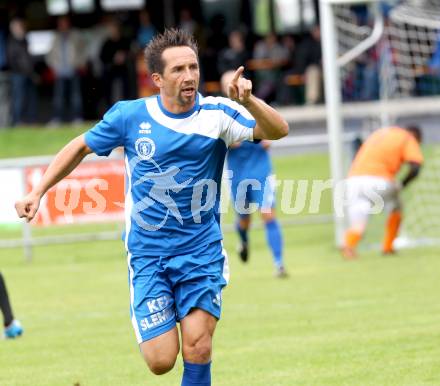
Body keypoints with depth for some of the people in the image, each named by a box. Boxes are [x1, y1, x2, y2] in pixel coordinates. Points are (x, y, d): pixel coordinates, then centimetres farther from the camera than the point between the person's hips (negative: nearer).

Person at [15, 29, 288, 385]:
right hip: (148, 256, 0)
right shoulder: (130, 116, -4)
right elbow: (81, 147, 13)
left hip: (202, 253, 0)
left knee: (198, 350, -14)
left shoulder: (217, 114, -6)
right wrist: (38, 192, 8)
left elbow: (278, 131, -19)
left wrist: (248, 101, -37)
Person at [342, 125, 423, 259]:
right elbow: (415, 167, -4)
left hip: (353, 179, 4)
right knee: (395, 209, 26)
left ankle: (348, 244, -32)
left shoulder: (379, 133, 31)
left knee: (357, 224, -1)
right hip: (379, 179, -4)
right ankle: (387, 247, 25)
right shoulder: (409, 139, 11)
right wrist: (401, 185, 10)